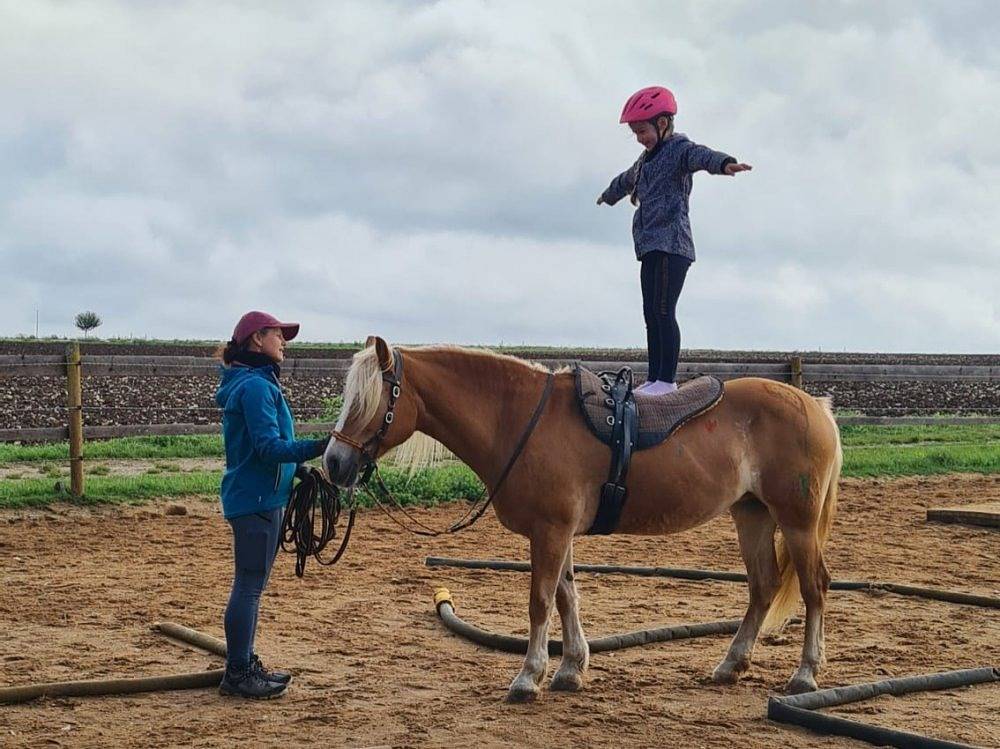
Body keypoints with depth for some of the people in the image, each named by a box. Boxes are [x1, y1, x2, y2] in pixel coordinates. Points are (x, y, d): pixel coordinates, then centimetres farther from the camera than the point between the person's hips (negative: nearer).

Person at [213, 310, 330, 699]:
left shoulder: (257, 383, 16)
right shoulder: (255, 387, -17)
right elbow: (269, 447, -24)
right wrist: (317, 447, -34)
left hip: (254, 496, 11)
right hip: (256, 499, -11)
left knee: (250, 585, 16)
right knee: (249, 586, -5)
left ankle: (244, 665, 25)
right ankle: (237, 674, 2)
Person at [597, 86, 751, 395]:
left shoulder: (678, 149, -5)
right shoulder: (647, 160, 24)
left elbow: (700, 155, -29)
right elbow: (626, 180, 46)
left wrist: (724, 163, -52)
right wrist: (608, 195, 66)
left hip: (672, 245, -9)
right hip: (650, 247, 9)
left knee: (663, 312, -14)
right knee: (651, 314, 8)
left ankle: (667, 379, -13)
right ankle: (654, 378, 12)